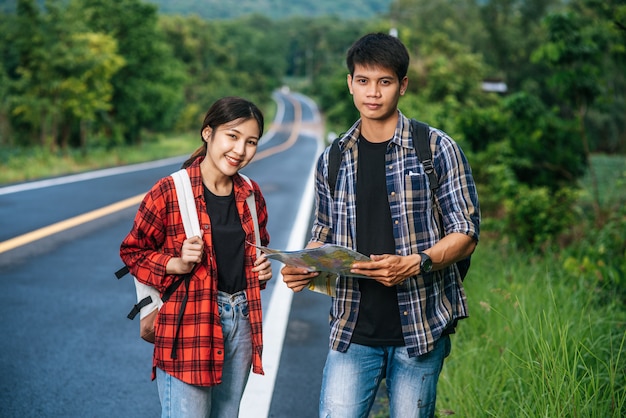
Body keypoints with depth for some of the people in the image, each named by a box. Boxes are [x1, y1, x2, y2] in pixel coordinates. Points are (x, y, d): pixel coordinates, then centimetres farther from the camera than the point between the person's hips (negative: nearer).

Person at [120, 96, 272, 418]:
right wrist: (177, 264, -18)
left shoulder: (251, 194, 7)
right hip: (188, 327, -6)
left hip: (242, 320, 6)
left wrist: (262, 268, 2)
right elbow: (132, 251, -3)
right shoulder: (169, 192, -11)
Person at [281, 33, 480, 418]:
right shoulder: (333, 159, 9)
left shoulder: (437, 149, -3)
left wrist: (413, 264, -20)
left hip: (420, 327, -2)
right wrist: (305, 268, -3)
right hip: (353, 331, 3)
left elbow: (466, 234, -4)